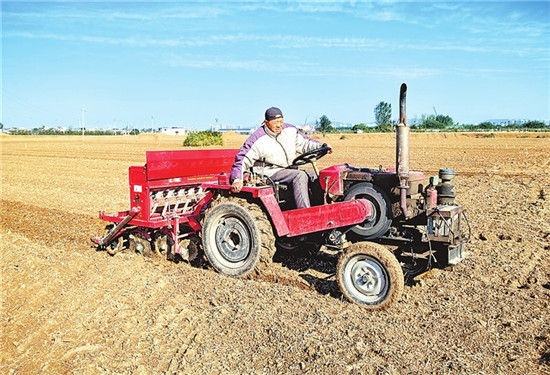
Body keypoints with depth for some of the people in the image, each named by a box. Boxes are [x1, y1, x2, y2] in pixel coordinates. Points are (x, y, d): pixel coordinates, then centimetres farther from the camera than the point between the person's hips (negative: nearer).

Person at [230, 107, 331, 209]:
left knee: (314, 175, -7)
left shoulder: (290, 130, 4)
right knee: (300, 175, -29)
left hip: (290, 169, 7)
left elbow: (304, 143, 15)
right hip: (270, 173, -7)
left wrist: (322, 146, 0)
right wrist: (237, 179, -27)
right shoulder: (258, 139, -13)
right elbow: (243, 160, -14)